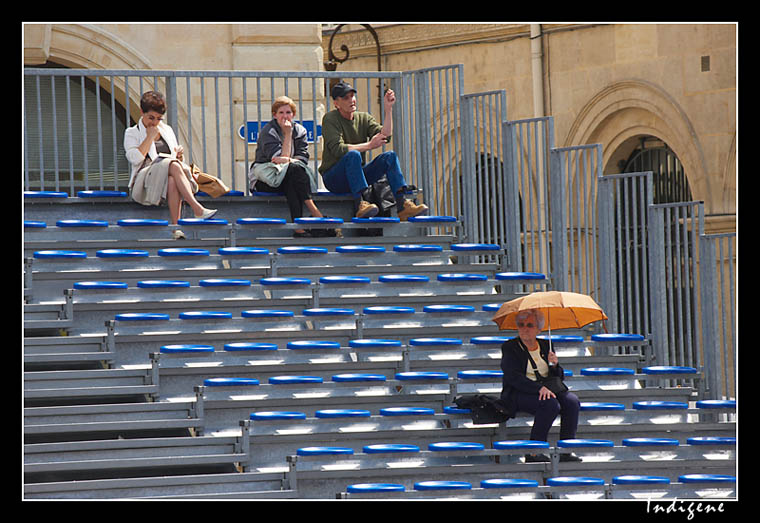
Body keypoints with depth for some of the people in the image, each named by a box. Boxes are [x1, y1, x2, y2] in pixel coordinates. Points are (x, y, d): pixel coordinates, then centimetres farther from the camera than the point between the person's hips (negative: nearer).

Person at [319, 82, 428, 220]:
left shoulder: (364, 118, 12)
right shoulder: (330, 119, -5)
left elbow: (385, 136, -5)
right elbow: (338, 149, -19)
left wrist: (388, 109, -12)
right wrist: (369, 145, -17)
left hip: (357, 176, 6)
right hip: (333, 177, -6)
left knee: (389, 156, -13)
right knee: (353, 154, -34)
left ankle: (402, 205, -28)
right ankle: (362, 204, -49)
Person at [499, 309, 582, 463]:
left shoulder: (545, 345, 17)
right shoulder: (509, 347, 0)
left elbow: (558, 378, 19)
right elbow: (513, 377, -15)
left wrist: (555, 365, -4)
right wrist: (539, 388, -27)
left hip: (547, 390, 5)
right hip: (518, 393, -5)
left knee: (572, 401, -23)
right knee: (550, 404, -33)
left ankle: (566, 451, -22)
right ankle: (533, 452, -27)